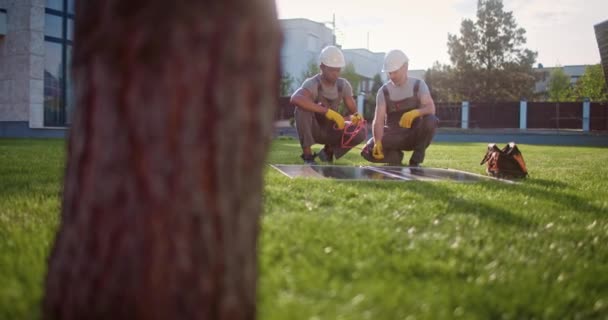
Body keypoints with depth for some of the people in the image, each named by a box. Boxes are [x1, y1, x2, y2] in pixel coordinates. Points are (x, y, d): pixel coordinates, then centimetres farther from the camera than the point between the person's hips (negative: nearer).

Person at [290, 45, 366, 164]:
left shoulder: (343, 85, -6)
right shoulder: (312, 84, -24)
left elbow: (353, 110, -2)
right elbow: (295, 99, -47)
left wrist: (356, 117, -29)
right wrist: (327, 111, -50)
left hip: (330, 129, 4)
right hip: (312, 129, -4)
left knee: (360, 132, -21)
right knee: (302, 108, -35)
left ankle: (329, 150, 7)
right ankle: (307, 154, -22)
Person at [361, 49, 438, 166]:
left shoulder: (418, 85, -7)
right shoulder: (384, 91, -6)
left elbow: (431, 108, -23)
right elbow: (378, 120, -16)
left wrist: (415, 112, -45)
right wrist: (377, 142, -35)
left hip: (414, 134, -1)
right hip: (393, 136, 1)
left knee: (430, 120, -33)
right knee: (369, 152, -24)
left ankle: (416, 159, -14)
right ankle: (395, 156, 8)